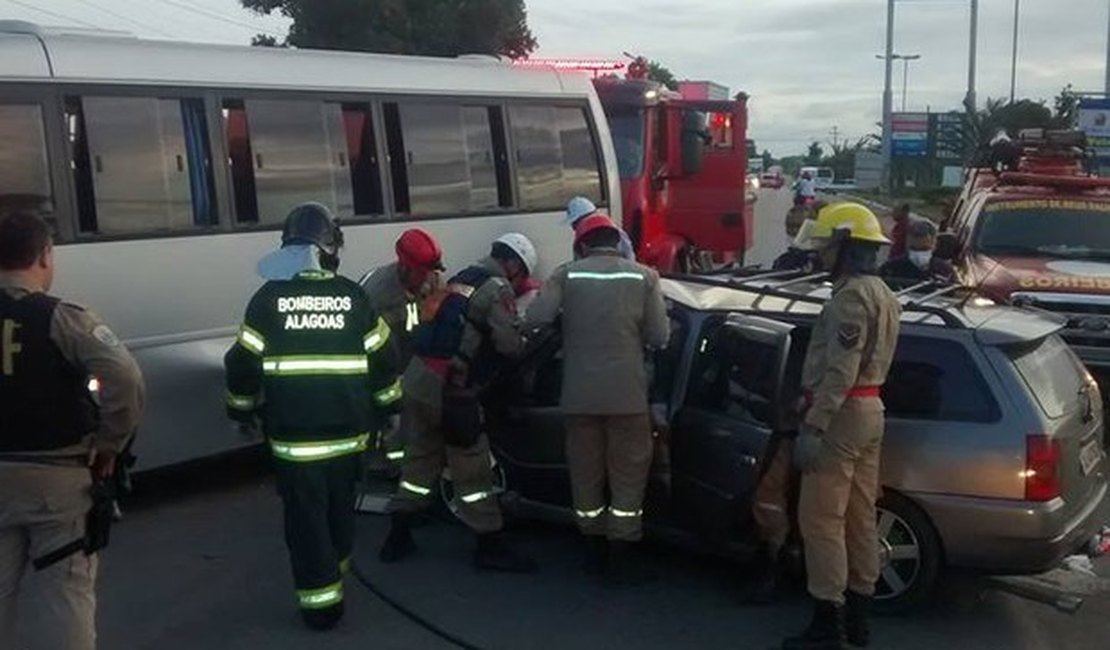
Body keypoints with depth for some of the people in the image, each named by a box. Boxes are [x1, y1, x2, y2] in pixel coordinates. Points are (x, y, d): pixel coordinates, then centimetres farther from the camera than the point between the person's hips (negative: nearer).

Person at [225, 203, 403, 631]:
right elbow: (383, 360, 4)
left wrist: (241, 410, 14)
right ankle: (336, 568, 40)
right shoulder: (354, 297, -1)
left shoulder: (269, 298, -6)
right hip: (347, 429, 3)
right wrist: (385, 409, 18)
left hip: (293, 433, -2)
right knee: (340, 505, 21)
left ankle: (321, 600, 6)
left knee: (306, 517, 5)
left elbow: (243, 363, -2)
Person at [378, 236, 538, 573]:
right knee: (472, 470, 1)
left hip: (417, 382, 8)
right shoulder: (498, 288, -6)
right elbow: (509, 343, -16)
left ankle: (397, 538, 24)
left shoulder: (461, 279, 19)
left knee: (419, 460, 18)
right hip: (449, 391, -8)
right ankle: (490, 548, 10)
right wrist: (523, 342, 5)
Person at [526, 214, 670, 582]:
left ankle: (594, 551, 25)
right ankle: (621, 555, 11)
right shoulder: (643, 276, 2)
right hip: (627, 393, -1)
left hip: (579, 394, 1)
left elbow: (535, 319, -7)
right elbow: (659, 336, -2)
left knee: (585, 472, 15)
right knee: (628, 474, 10)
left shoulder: (567, 274, 3)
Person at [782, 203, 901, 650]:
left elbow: (840, 372, -24)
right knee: (859, 516, 13)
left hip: (842, 413, -10)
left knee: (820, 520, -6)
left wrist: (811, 428, -25)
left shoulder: (851, 296, -17)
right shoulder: (881, 294, 16)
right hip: (870, 410, 10)